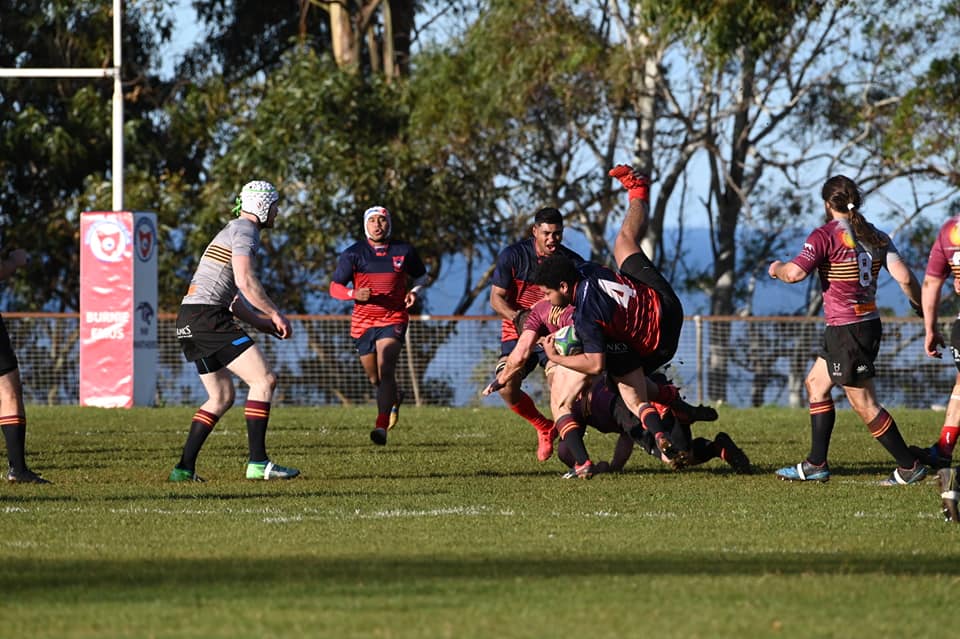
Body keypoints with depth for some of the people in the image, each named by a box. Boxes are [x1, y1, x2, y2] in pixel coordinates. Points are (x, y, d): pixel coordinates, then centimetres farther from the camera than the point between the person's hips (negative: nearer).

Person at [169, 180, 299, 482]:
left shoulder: (233, 231, 27)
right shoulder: (245, 230, -5)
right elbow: (245, 281, -19)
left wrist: (263, 324, 23)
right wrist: (276, 314, -9)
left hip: (189, 320, 10)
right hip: (207, 317, -10)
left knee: (222, 396, 15)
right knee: (264, 380, -10)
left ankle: (184, 468, 9)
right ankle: (258, 462, -15)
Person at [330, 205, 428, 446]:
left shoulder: (403, 251, 2)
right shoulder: (353, 254, -2)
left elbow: (421, 275, 18)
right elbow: (334, 287, -1)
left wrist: (415, 291, -4)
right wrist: (354, 294, -22)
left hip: (393, 320, -2)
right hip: (363, 321, 2)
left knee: (386, 370, -22)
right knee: (374, 378, 12)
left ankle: (381, 426, -29)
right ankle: (394, 398, 47)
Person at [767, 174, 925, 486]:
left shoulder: (825, 235, -12)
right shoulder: (876, 237, 6)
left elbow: (795, 273, -20)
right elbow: (904, 278, -2)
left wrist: (775, 268, 2)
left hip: (846, 330, -8)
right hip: (869, 323, 8)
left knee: (864, 404, -2)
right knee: (816, 383, 20)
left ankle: (910, 466, -1)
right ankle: (815, 465, 21)